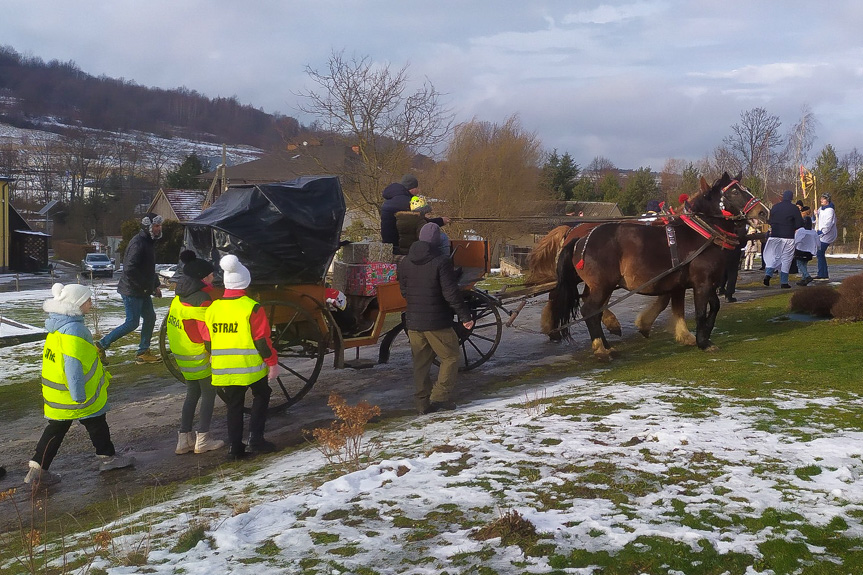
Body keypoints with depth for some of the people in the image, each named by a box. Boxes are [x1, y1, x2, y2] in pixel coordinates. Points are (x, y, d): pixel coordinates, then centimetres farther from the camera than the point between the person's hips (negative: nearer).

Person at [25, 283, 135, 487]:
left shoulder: (58, 324, 8)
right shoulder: (73, 330, -26)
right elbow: (73, 365, -30)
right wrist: (79, 395, -28)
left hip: (56, 393, 9)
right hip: (71, 394, -9)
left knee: (57, 428, 14)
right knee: (96, 423, 11)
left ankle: (37, 468, 13)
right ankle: (107, 457, 27)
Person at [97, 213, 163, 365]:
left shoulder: (149, 242, 12)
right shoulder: (138, 243, -21)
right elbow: (130, 269, -28)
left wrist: (155, 286, 17)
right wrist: (146, 287, -22)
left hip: (143, 291, 10)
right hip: (132, 290, -10)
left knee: (150, 318, 10)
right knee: (132, 323, -6)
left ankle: (143, 353, 19)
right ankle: (101, 345, 5)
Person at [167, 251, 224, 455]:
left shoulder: (179, 297, 7)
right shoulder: (202, 298, -19)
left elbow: (174, 326, 12)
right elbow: (206, 331, -20)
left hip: (182, 356, 8)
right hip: (200, 357, -8)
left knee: (192, 394, 17)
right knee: (209, 394, 6)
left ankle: (184, 438, 17)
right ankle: (203, 439, 9)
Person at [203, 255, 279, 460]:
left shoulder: (212, 308, 2)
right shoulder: (252, 308, -13)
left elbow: (207, 341, 9)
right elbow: (262, 340, -12)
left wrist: (214, 359, 25)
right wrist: (272, 363, -2)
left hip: (224, 369, 4)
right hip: (251, 366, -4)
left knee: (234, 405, 15)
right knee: (261, 396, 17)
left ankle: (235, 447, 14)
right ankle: (255, 439, 8)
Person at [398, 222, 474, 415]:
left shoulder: (404, 263, 5)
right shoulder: (441, 262, -14)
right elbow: (451, 293, -16)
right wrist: (465, 316, -8)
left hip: (413, 321, 6)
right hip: (437, 322, -5)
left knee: (421, 362, 13)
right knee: (450, 357, 9)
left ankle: (422, 403, 14)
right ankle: (439, 397, 1)